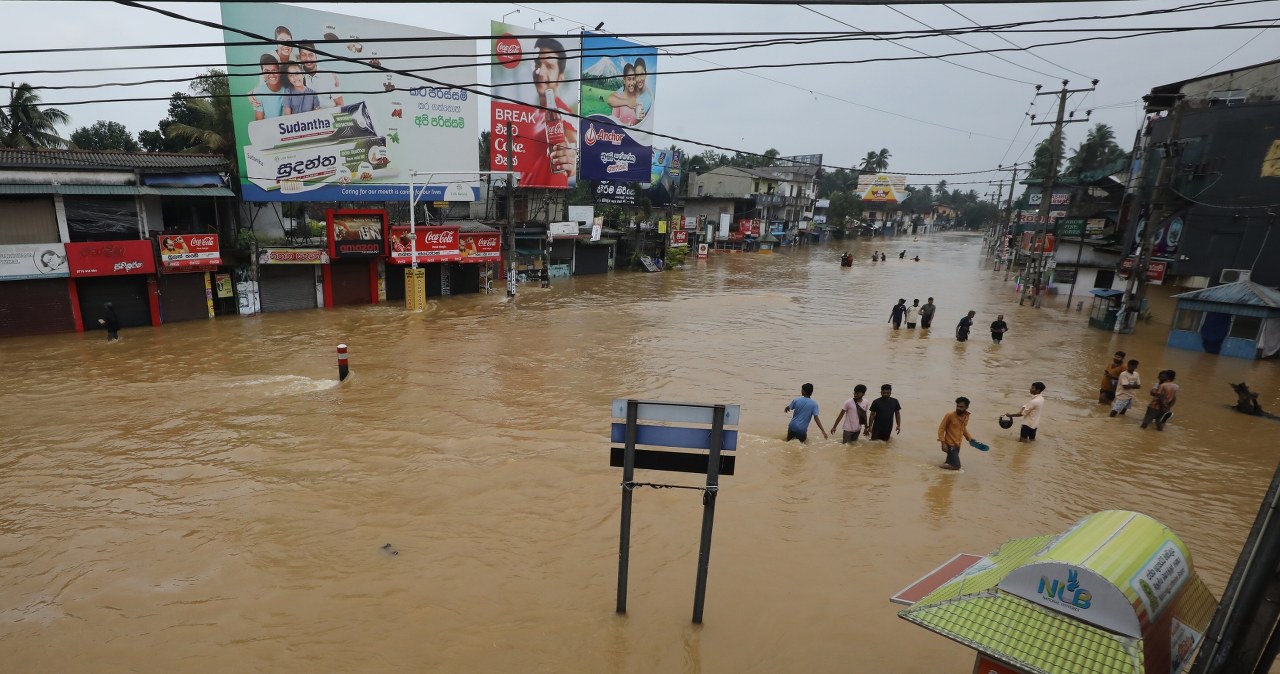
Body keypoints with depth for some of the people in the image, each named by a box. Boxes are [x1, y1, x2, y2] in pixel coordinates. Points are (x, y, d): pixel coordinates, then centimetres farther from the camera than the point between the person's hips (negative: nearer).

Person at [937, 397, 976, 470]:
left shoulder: (966, 416, 2)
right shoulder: (949, 415, -18)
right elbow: (941, 428, -14)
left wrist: (969, 438, 13)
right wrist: (943, 443, -19)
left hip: (958, 444, 7)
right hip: (950, 444, -7)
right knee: (956, 466, -9)